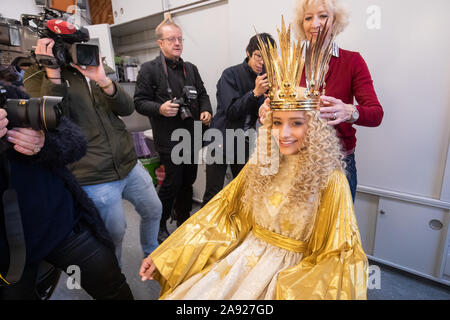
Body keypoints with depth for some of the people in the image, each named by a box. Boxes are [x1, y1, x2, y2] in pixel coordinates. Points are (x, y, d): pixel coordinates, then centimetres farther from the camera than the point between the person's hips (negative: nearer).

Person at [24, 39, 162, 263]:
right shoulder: (39, 74, -2)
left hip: (130, 164, 6)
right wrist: (52, 74, -21)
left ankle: (151, 254, 47)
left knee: (153, 210, 18)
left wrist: (103, 81, -18)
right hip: (95, 178, -5)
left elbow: (127, 109, -1)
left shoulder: (97, 70, 12)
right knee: (115, 234, 7)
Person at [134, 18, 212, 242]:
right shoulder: (149, 69, -3)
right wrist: (160, 109, -22)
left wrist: (206, 110, 0)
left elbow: (202, 94, 19)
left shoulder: (190, 68, 15)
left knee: (189, 179, 14)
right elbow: (139, 102, -5)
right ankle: (160, 225, 23)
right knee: (172, 182, 0)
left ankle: (184, 218, 35)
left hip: (192, 136, 6)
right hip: (168, 138, -6)